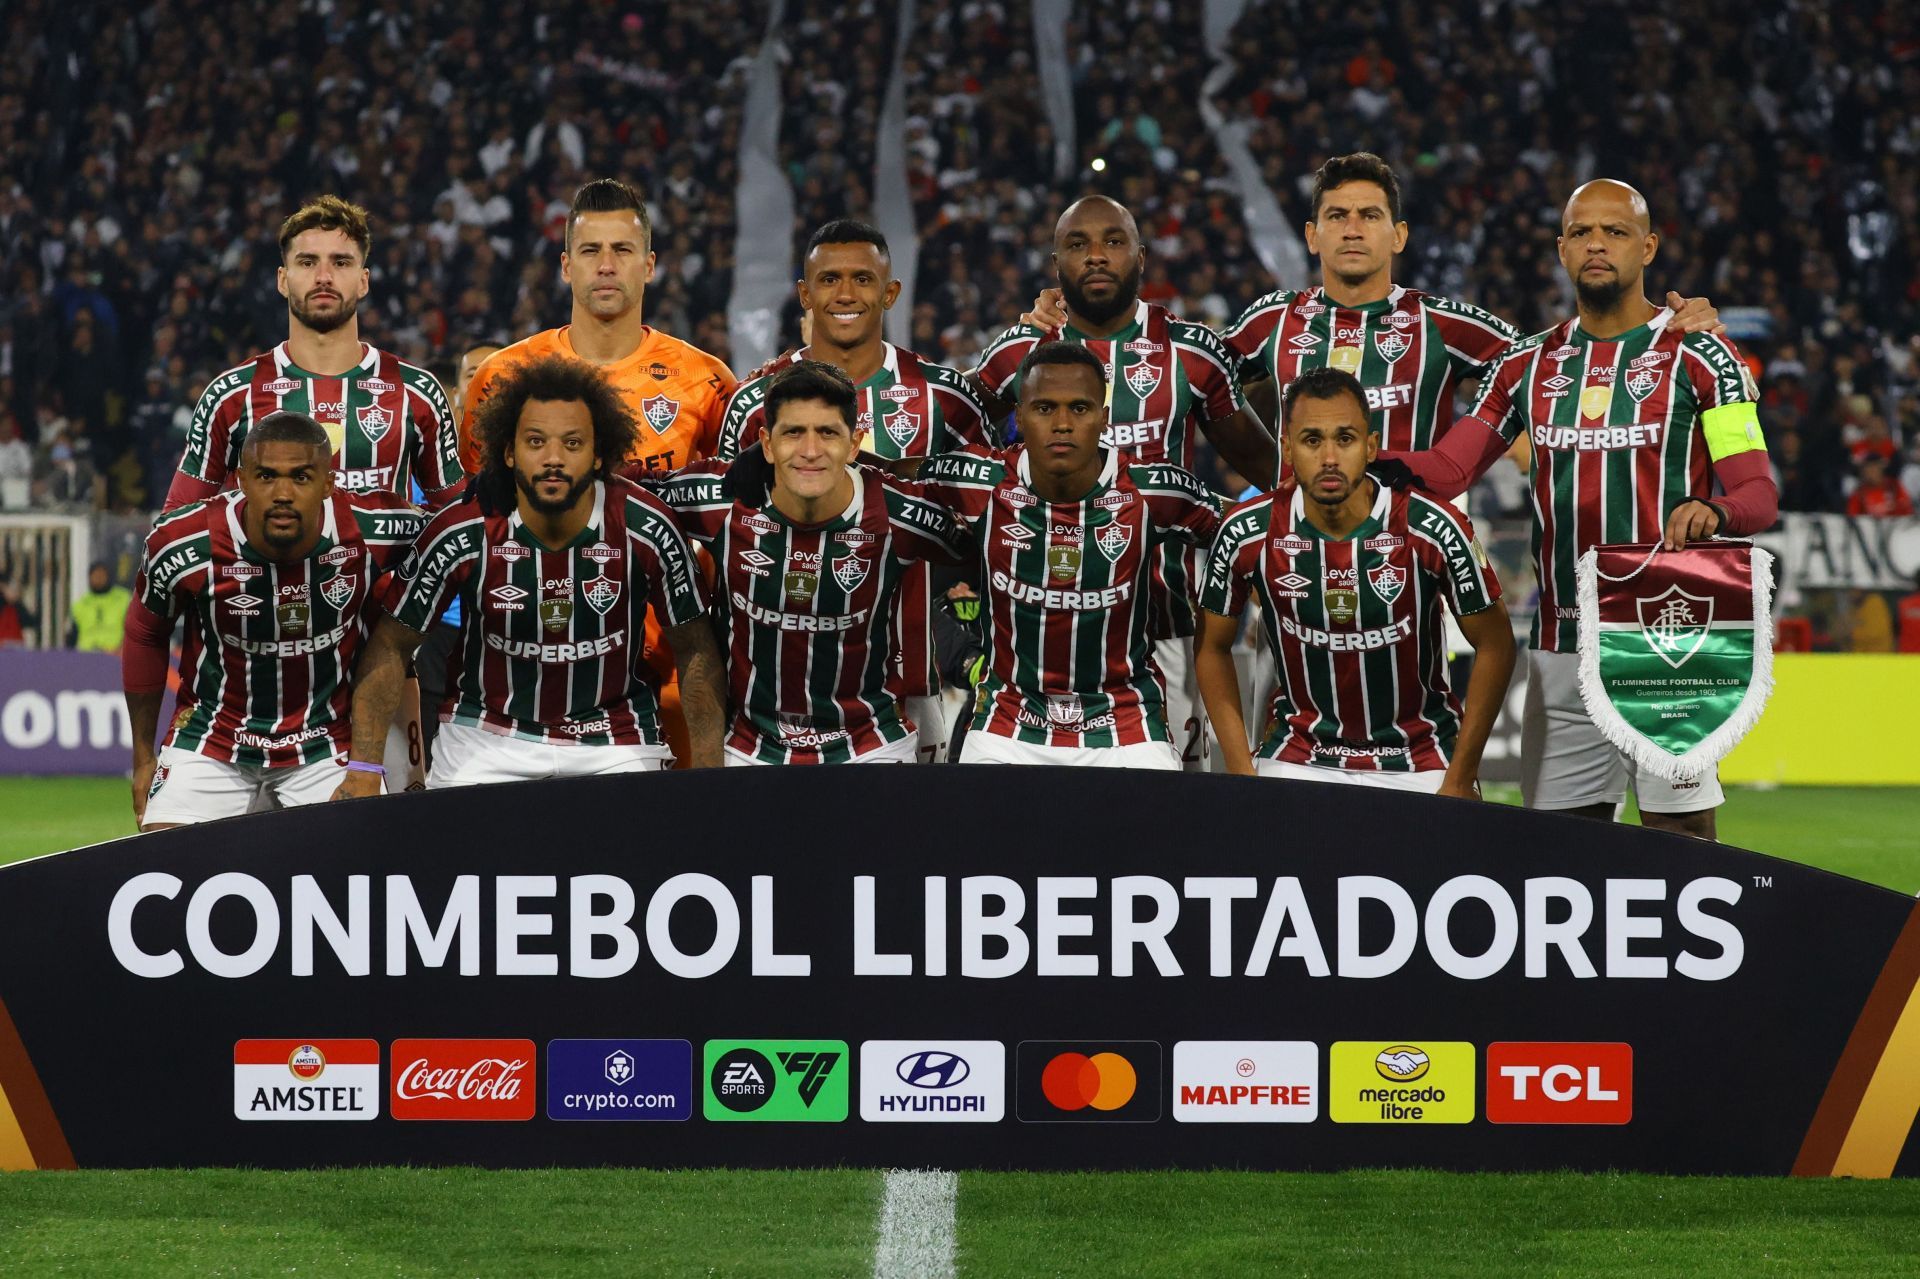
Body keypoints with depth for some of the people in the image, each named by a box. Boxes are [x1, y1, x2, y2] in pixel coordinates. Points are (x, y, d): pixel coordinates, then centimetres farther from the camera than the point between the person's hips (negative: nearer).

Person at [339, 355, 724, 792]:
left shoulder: (645, 529, -15)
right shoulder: (462, 534, -17)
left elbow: (694, 650, -4)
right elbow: (392, 646, -7)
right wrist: (363, 772, -14)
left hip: (617, 744, 0)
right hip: (487, 734, 0)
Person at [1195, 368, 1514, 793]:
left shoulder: (1432, 530, -16)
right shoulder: (1248, 533, -10)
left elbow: (1494, 645, -6)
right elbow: (1213, 648, 4)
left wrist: (1459, 782, -9)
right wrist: (1242, 774, -4)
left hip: (1420, 765, -1)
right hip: (1297, 756, 1)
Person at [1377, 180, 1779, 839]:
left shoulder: (1697, 357, 1)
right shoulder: (1531, 363, 14)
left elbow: (1759, 493, -4)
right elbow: (1448, 468, 7)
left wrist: (1715, 511, -27)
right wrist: (1378, 465, -14)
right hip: (1562, 647, 5)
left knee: (1681, 834, -8)